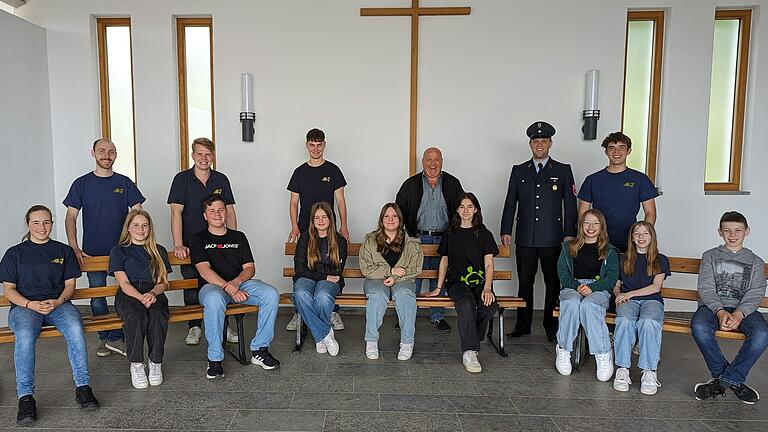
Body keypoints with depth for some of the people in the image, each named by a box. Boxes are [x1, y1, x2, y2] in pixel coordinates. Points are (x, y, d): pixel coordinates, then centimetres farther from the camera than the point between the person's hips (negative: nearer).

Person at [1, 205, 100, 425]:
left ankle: (83, 387, -29)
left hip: (58, 304, 1)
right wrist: (31, 304, -11)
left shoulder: (64, 250, 18)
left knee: (75, 328, -33)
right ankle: (26, 397, -31)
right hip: (24, 306, 0)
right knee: (25, 335, -36)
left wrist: (58, 301, -8)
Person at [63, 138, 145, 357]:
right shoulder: (82, 183, 4)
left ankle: (116, 338, 8)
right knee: (97, 298, 6)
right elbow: (70, 218, 2)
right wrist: (74, 248, -11)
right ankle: (104, 338, 20)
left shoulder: (125, 183, 5)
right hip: (92, 252, 0)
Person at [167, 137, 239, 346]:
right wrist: (178, 245, -18)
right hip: (190, 244, -2)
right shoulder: (182, 179, -3)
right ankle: (194, 327, 21)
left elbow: (229, 212, 9)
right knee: (191, 287, 5)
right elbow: (176, 213, -10)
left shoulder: (221, 180, 6)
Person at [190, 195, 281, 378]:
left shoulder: (238, 237, 20)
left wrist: (236, 282, -12)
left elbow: (250, 268, 12)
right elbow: (205, 271, -5)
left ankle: (259, 350, -14)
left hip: (240, 283, 3)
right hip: (212, 285, -3)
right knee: (214, 300, -40)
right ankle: (215, 359, -26)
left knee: (271, 294, -25)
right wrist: (229, 289, -19)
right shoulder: (198, 239, 10)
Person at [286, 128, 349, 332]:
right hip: (305, 230, 1)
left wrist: (343, 226, -5)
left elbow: (340, 200, 4)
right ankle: (299, 313, 12)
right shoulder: (300, 172, 9)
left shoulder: (333, 170, 5)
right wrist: (294, 227, -4)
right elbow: (293, 202, 9)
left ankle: (333, 312, 10)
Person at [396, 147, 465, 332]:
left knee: (439, 279, 9)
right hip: (418, 238, -1)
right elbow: (399, 211, 7)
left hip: (444, 239, 1)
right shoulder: (411, 185, 5)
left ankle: (437, 316, 21)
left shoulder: (452, 184, 7)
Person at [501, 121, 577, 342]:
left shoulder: (563, 171, 6)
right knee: (525, 282, 7)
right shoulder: (519, 171, 11)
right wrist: (506, 231, 3)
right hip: (525, 238, 2)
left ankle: (552, 327, 16)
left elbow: (570, 205, 4)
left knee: (553, 283, 5)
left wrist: (570, 234, -2)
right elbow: (510, 203, 10)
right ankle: (523, 325, 17)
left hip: (552, 238, -1)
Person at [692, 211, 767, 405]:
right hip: (713, 306, -1)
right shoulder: (710, 256, 14)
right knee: (699, 327, -34)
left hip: (744, 309, 1)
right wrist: (720, 311, -18)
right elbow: (706, 289, 1)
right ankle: (733, 380, -15)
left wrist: (739, 314, -20)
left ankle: (727, 379, -16)